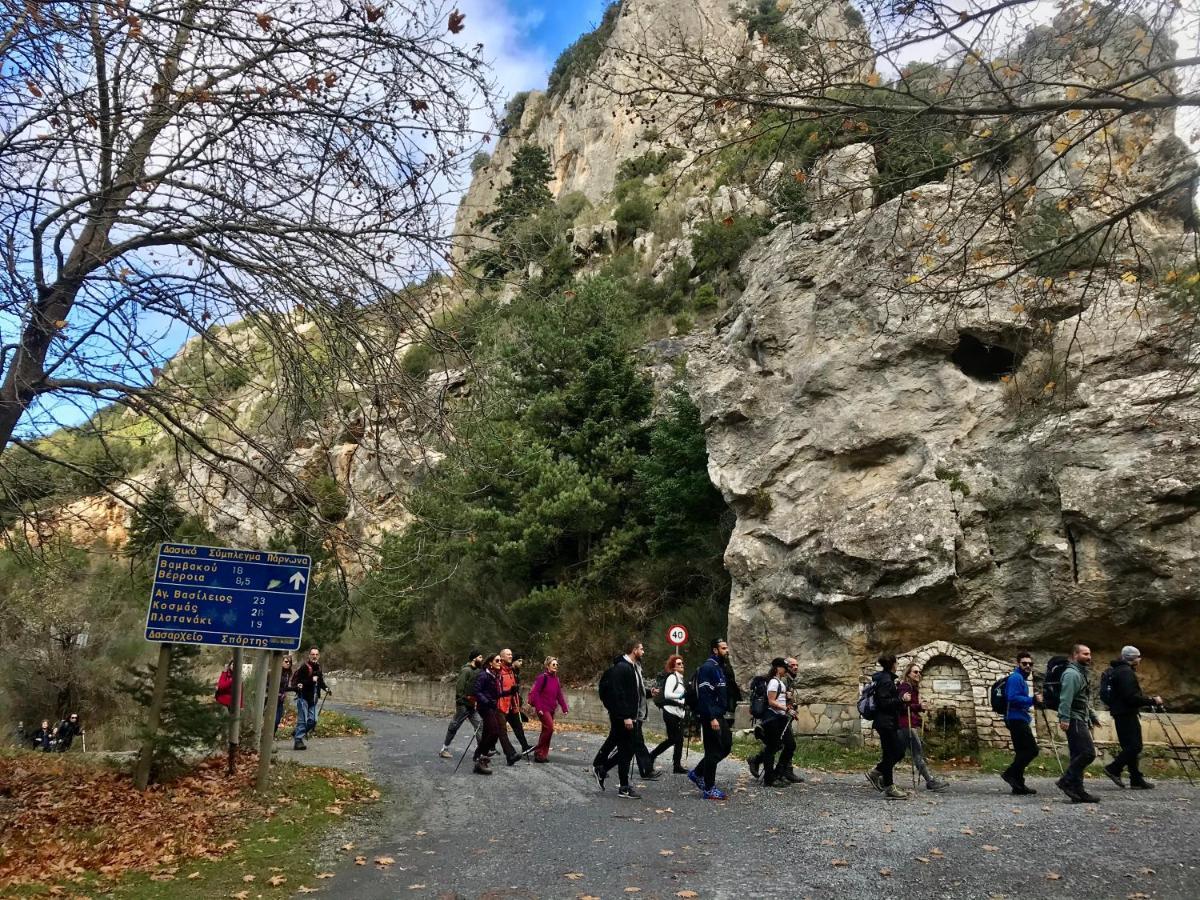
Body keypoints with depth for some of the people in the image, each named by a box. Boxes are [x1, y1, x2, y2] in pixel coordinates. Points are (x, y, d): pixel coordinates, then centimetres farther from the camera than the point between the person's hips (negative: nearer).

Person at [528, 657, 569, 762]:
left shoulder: (555, 678, 11)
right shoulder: (542, 677, -12)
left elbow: (559, 694, 13)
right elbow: (534, 693, -16)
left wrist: (564, 708, 7)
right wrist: (538, 708, -20)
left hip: (551, 709, 8)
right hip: (543, 709, -8)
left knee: (546, 730, 11)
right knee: (550, 728, -15)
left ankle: (542, 754, 19)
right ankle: (539, 752, -3)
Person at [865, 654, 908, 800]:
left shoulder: (885, 678, 15)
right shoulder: (886, 680, -16)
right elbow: (883, 702, -21)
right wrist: (900, 699, -21)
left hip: (888, 722, 10)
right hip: (886, 722, -10)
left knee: (899, 751, 13)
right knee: (890, 754, -4)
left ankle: (875, 773, 20)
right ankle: (889, 789, 3)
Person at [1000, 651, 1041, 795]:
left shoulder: (1022, 679, 22)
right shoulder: (1016, 678, -10)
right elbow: (1013, 698, -22)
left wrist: (1033, 699, 13)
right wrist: (1032, 700, -22)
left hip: (1020, 720, 10)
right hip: (1017, 719, -10)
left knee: (1022, 752, 9)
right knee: (1032, 749, -13)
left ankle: (1018, 785, 11)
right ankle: (1010, 773, -11)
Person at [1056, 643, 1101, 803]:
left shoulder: (1081, 673, 23)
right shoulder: (1071, 673, -11)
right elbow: (1066, 698, -21)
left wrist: (1092, 716, 26)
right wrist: (1064, 718, -27)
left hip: (1080, 721, 10)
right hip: (1074, 720, -10)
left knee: (1078, 756, 8)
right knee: (1088, 752, -16)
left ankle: (1077, 791, 9)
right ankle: (1066, 781, -10)